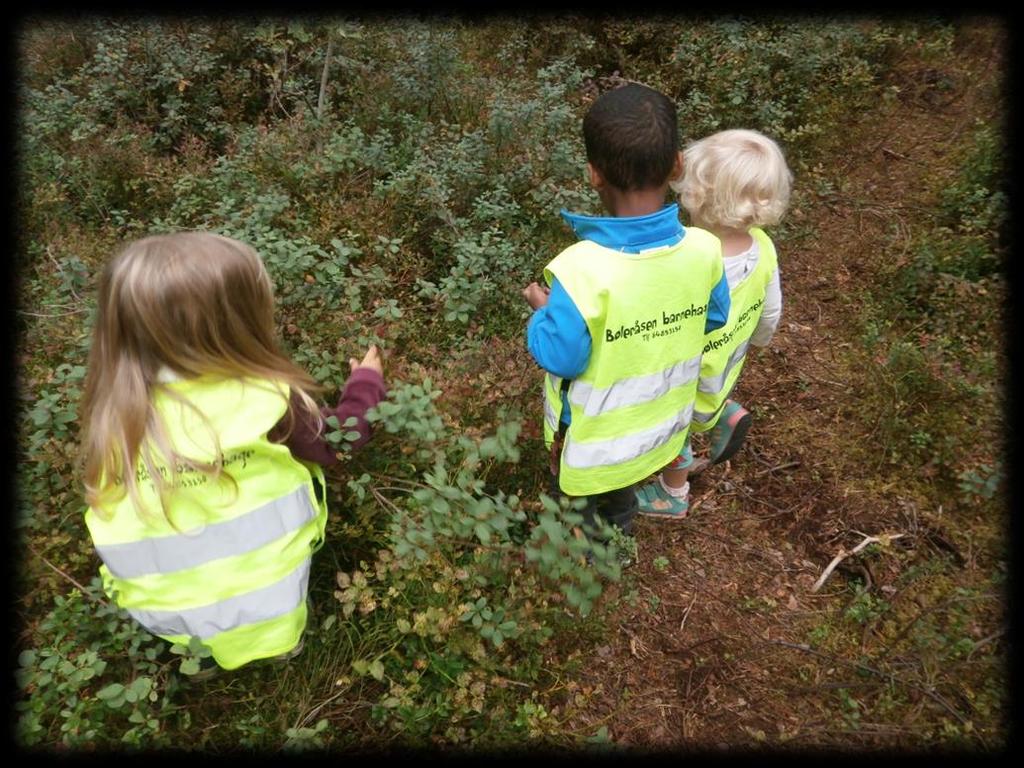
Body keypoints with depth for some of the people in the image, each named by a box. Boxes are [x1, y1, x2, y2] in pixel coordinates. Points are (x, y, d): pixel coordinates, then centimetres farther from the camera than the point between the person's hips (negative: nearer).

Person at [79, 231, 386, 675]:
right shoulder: (267, 401, -19)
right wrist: (366, 383, 14)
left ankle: (200, 651, 31)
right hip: (260, 601, -3)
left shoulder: (112, 416, -12)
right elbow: (335, 442, -1)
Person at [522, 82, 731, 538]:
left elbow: (560, 356, -26)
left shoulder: (581, 271, -37)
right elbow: (713, 318, -2)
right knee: (621, 495, 36)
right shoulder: (703, 250, -21)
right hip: (657, 423, 5)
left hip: (591, 435, -4)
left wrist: (542, 311, -8)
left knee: (577, 508, 29)